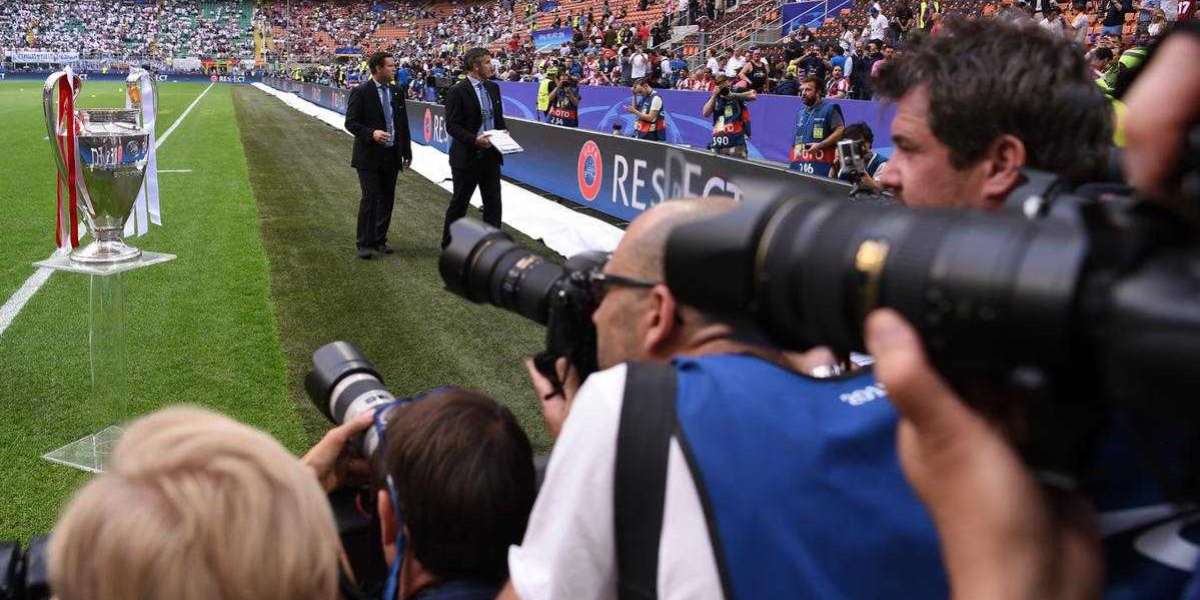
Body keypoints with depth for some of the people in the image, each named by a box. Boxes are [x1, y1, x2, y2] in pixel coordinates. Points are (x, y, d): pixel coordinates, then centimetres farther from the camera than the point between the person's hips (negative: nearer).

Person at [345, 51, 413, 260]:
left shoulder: (397, 92, 9)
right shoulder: (361, 92, -8)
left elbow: (403, 123, 14)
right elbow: (351, 123, -9)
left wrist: (407, 151, 12)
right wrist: (371, 133, -25)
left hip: (391, 155, 6)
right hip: (369, 156, -5)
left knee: (387, 199, 9)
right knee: (370, 198, -8)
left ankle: (380, 240, 20)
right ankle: (364, 243, 1)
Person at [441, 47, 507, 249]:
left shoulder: (493, 88, 10)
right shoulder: (458, 91, -11)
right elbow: (452, 126, -15)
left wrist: (503, 131, -1)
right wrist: (474, 139, -26)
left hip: (491, 155, 6)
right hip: (467, 156, -6)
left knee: (493, 203, 5)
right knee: (459, 203, 6)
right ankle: (449, 246, 19)